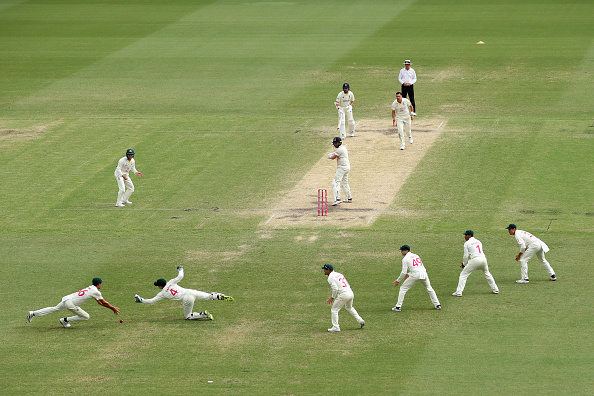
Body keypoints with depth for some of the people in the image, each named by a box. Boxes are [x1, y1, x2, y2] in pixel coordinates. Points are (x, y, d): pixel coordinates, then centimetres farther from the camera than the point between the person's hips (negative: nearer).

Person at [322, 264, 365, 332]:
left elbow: (335, 289, -17)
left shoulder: (330, 278, -5)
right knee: (349, 308, 32)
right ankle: (360, 320, 29)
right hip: (350, 293, 8)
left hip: (343, 295, -8)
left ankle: (335, 327, 2)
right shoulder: (339, 274, 21)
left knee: (334, 310, 4)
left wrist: (332, 298, -5)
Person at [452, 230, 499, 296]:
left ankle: (458, 292, -6)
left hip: (475, 260, -6)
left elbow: (466, 256, -2)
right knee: (487, 273, 28)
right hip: (483, 258, 6)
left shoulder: (467, 243, 3)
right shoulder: (478, 241, 23)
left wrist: (464, 264, 17)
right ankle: (495, 290, 28)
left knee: (463, 274, 2)